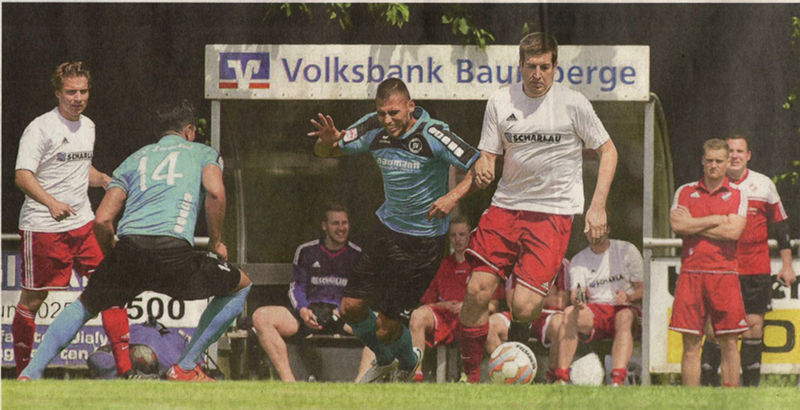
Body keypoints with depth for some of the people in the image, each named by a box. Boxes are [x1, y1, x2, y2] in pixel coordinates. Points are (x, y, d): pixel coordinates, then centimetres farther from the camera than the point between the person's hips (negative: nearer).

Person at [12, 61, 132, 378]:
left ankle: (125, 363, 1)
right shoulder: (41, 128, -10)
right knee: (33, 298, 1)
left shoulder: (87, 126, 13)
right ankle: (23, 369, 15)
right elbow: (23, 175, -18)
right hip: (42, 229, -6)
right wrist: (51, 203, -33)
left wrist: (104, 180, 9)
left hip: (83, 223, 6)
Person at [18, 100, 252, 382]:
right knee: (241, 286, 19)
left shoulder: (134, 160, 28)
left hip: (129, 248, 4)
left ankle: (30, 373, 12)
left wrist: (112, 260, 31)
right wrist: (216, 243, 10)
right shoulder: (203, 153, 21)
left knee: (84, 306, 27)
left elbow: (102, 219, 16)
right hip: (174, 251, -4)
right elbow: (216, 192, -3)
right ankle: (185, 368, 16)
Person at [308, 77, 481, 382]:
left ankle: (408, 364, 31)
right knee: (351, 308, 5)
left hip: (424, 240, -6)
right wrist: (329, 141, -17)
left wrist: (455, 195, -32)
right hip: (387, 229, 6)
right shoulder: (373, 129, -6)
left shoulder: (431, 134, -22)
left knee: (387, 327, -4)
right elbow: (323, 152, 6)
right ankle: (384, 362, 35)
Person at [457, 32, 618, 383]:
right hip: (506, 205, 3)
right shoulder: (500, 102, 4)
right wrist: (482, 168, -16)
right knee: (477, 291, -10)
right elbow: (488, 154, 9)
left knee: (523, 306, -16)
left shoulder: (572, 103, -5)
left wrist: (597, 206, -4)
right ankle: (471, 374, 6)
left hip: (553, 212, -3)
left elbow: (608, 151, 4)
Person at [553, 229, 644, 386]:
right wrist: (577, 301, -29)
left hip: (625, 308, -2)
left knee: (624, 316, -37)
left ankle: (617, 382, -55)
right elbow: (576, 294, -3)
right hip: (594, 311, 2)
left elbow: (643, 289, 2)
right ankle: (562, 380, -35)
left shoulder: (627, 250, 6)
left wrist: (629, 297, -21)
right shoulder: (578, 260, 12)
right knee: (569, 313, -29)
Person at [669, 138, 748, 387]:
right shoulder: (685, 192, 13)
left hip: (724, 272, -1)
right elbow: (677, 224, -3)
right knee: (691, 344, -2)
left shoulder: (737, 195, 8)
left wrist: (694, 225, -3)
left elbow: (734, 231, -7)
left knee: (729, 343, -3)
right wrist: (715, 220, -4)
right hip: (691, 272, 1)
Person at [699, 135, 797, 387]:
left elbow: (780, 224, 13)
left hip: (756, 269, 1)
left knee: (754, 325, -1)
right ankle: (707, 383, -3)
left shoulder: (764, 185, 7)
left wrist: (787, 265, 10)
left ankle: (751, 383, 5)